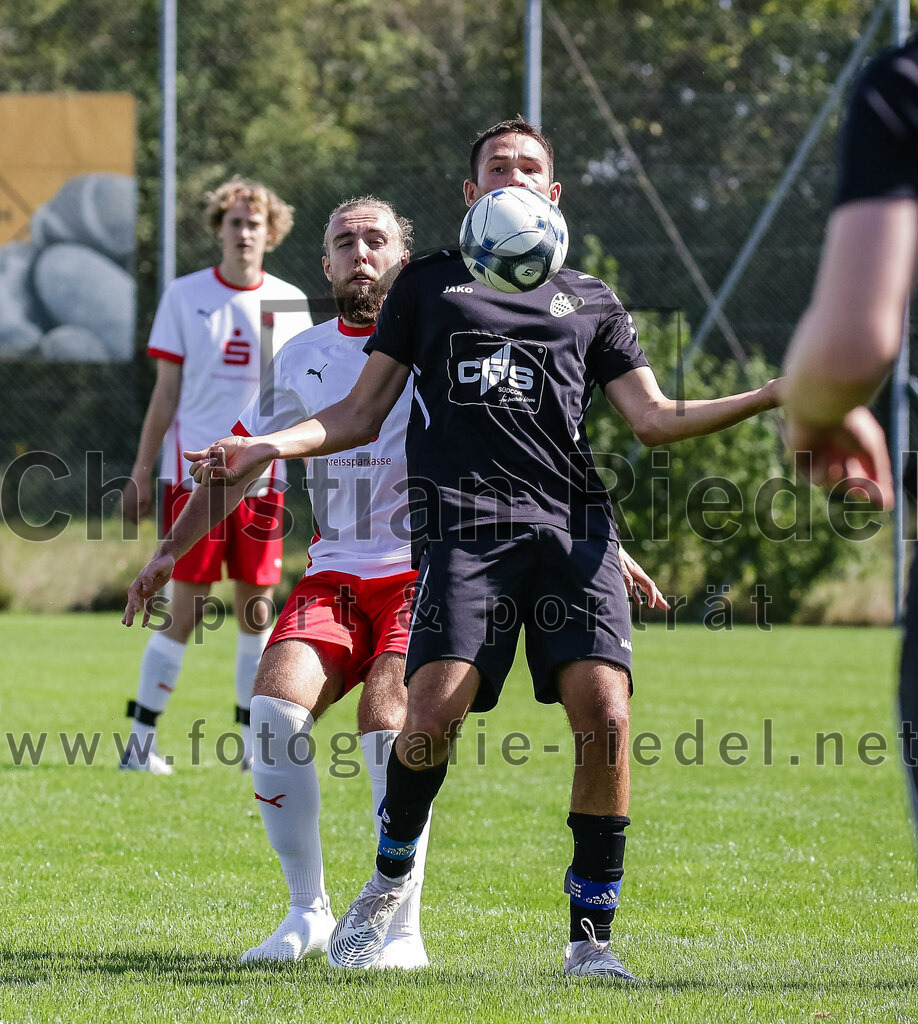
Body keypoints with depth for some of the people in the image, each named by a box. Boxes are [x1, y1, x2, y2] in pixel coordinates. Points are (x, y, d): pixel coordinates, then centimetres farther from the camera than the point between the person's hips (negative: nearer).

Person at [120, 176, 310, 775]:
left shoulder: (289, 303, 7)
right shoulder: (185, 297, 2)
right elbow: (166, 394, 5)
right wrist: (141, 474, 2)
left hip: (262, 476, 2)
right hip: (195, 474, -2)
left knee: (257, 610, 3)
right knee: (186, 611, -5)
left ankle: (253, 743, 14)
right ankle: (141, 740, 2)